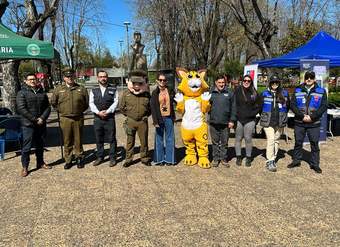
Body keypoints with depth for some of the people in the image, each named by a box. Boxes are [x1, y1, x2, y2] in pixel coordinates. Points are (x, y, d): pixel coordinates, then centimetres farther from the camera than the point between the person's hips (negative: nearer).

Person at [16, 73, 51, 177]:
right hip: (28, 125, -4)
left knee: (40, 145, 15)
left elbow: (48, 107, 8)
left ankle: (40, 163, 29)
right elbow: (21, 109, -12)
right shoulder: (22, 93, -3)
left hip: (41, 124, 5)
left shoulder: (42, 93, 11)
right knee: (26, 147, -2)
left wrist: (42, 118, -9)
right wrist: (34, 119, -16)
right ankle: (25, 167, 7)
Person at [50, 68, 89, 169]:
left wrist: (80, 111, 8)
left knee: (78, 140, 7)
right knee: (67, 141, 6)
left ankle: (79, 158, 19)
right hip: (65, 119, 0)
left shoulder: (81, 89, 4)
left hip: (78, 118, 0)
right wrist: (61, 111, 9)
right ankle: (68, 160, 16)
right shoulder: (58, 89, 5)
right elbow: (53, 102, 13)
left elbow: (86, 103, 12)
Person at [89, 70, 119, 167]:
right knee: (99, 140, 10)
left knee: (112, 139, 1)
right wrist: (98, 112, -12)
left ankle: (112, 158, 10)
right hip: (97, 118, 2)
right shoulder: (93, 91, 10)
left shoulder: (113, 89, 5)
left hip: (110, 118, -2)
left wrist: (107, 111, -13)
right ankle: (100, 157, 21)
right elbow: (91, 104, 4)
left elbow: (115, 102, -2)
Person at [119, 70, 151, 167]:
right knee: (130, 141, 8)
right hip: (130, 121, 0)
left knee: (144, 141, 8)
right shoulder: (126, 93, -2)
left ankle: (145, 158, 22)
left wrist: (146, 115, 7)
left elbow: (150, 106, 14)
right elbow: (121, 106, 9)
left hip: (143, 121, 0)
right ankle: (128, 159, 18)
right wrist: (128, 115, 7)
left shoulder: (146, 94, 0)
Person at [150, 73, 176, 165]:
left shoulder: (170, 91, 3)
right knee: (159, 139, 5)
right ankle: (159, 159, 16)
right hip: (160, 118, -2)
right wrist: (155, 121, -11)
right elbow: (152, 107, -4)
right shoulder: (155, 93, -2)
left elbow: (175, 101, 13)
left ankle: (169, 159, 17)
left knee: (170, 138, 7)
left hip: (169, 117, 2)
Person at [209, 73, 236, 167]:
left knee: (224, 142, 9)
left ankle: (224, 159, 21)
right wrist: (208, 117, 4)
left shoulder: (229, 92, 2)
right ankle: (215, 158, 20)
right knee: (215, 142, 10)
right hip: (213, 122, 1)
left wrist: (232, 120, -4)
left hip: (225, 123, 0)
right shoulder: (211, 92, 5)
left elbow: (233, 107, 2)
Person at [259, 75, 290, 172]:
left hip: (280, 122, 3)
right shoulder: (264, 93, 1)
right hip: (268, 121, -2)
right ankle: (270, 161, -7)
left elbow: (287, 106, 15)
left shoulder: (284, 93, 5)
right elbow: (260, 106, 10)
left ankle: (273, 158, 21)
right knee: (271, 140, -11)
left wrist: (283, 116, 10)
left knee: (276, 140, 9)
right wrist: (264, 116, 8)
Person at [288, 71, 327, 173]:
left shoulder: (321, 91, 2)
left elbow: (324, 106, -3)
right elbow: (292, 104, -2)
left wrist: (312, 117, -14)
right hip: (299, 122, 1)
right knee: (298, 142, 11)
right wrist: (302, 116, -13)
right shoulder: (297, 90, 5)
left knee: (314, 144, 5)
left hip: (314, 123, -1)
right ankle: (296, 160, 26)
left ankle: (315, 164, 18)